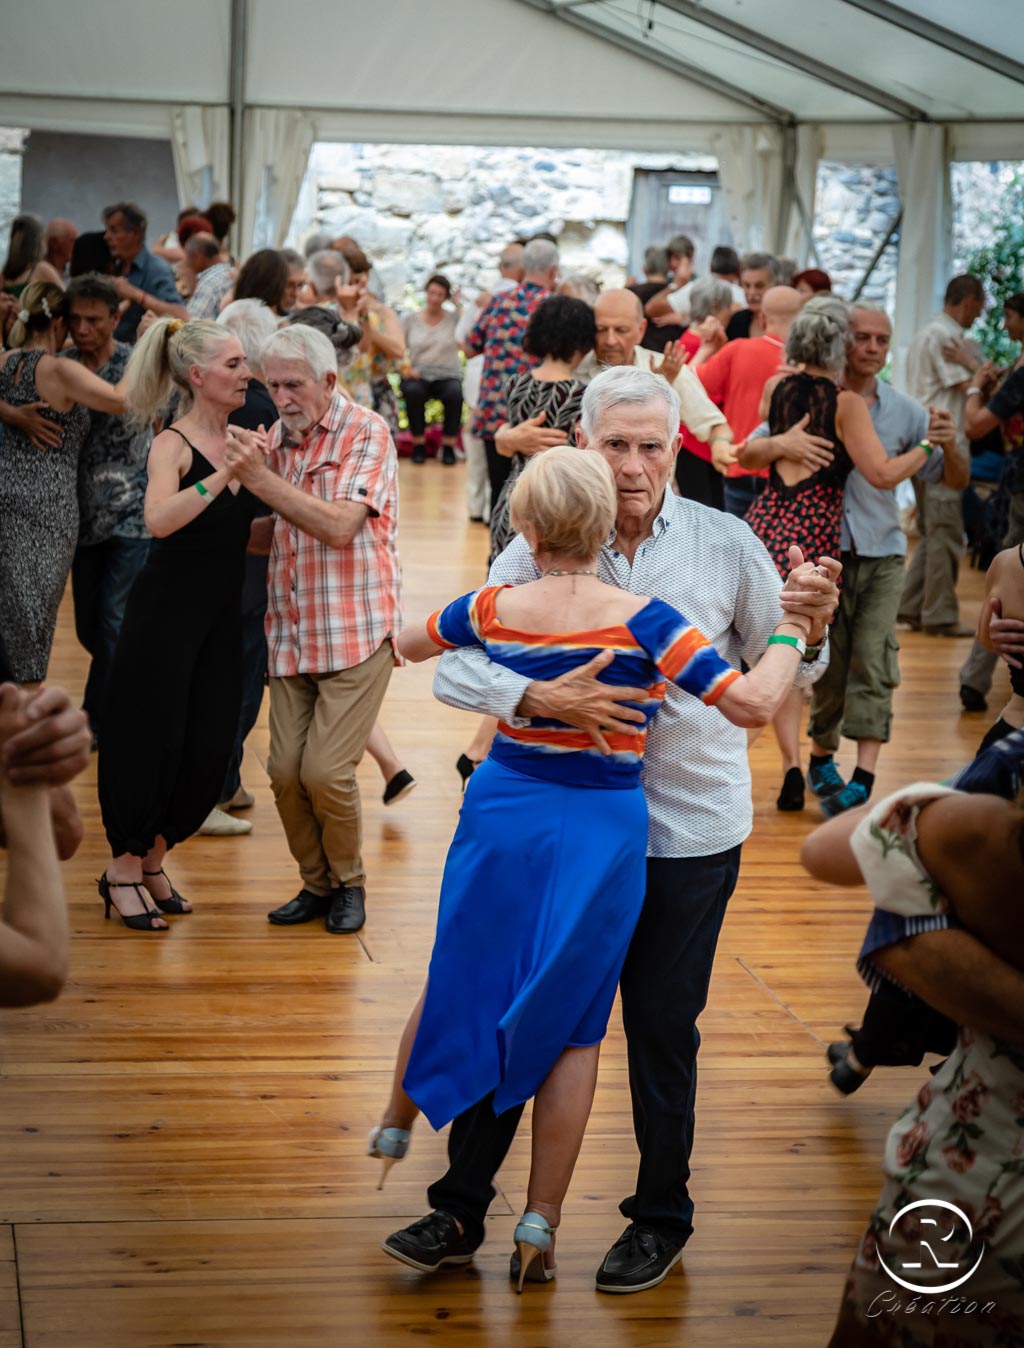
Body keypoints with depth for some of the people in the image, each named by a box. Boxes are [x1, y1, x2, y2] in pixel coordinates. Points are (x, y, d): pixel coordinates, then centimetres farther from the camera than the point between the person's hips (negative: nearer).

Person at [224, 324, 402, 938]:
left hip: (355, 632, -6)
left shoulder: (367, 433, -7)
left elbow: (340, 525, -19)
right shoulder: (276, 439, 12)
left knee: (326, 772, -9)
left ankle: (349, 882, 14)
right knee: (286, 771, 1)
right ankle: (316, 884, 21)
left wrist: (263, 478, -19)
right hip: (291, 631, 6)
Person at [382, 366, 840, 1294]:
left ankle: (661, 1217, 30)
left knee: (662, 1027, 10)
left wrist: (810, 628, -17)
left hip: (688, 827, -1)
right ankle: (463, 1207, 24)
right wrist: (539, 698, -29)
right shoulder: (540, 546, -6)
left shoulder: (726, 546, -4)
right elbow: (454, 667, -11)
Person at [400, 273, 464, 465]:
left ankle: (448, 445, -15)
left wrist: (459, 304, -16)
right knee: (413, 391, -35)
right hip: (418, 375, 0)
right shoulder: (410, 318, 9)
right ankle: (418, 444, -17)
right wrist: (406, 368, -12)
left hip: (447, 375, 0)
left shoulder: (454, 318, 5)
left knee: (455, 394, -34)